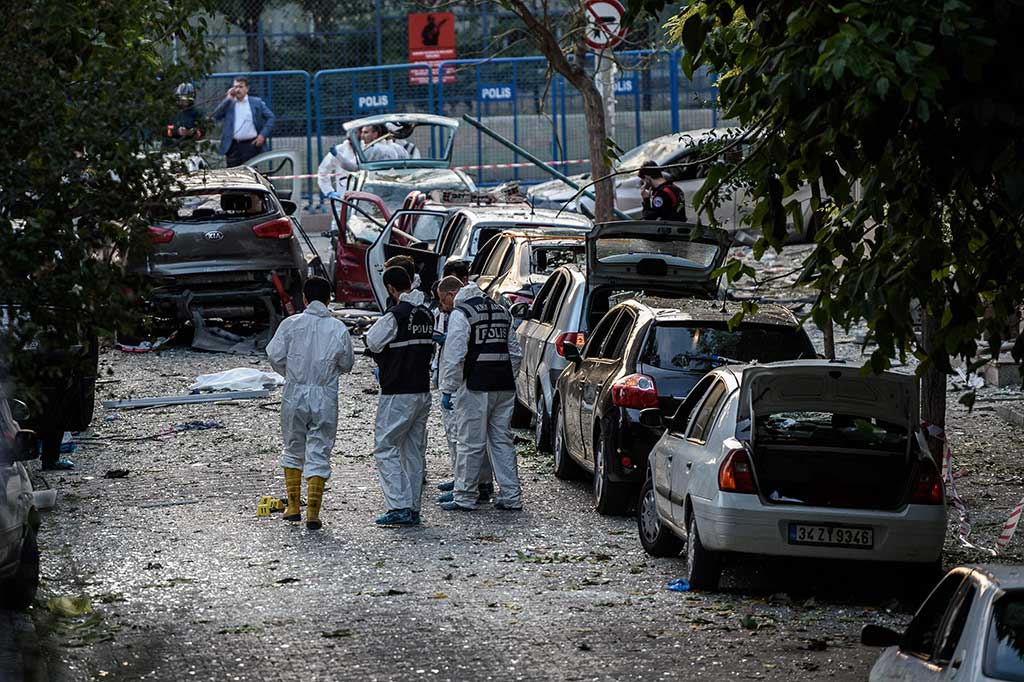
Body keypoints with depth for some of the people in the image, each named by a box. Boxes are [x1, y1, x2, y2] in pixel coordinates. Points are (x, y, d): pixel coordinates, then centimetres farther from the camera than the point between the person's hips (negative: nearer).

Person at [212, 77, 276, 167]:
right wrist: (228, 99, -3)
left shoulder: (256, 102, 7)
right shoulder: (228, 104, 12)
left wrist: (263, 134, -5)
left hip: (251, 145, -2)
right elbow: (216, 116, -1)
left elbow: (270, 117, 7)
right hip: (233, 146, 2)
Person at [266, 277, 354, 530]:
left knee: (293, 449, 18)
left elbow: (275, 357, -6)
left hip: (295, 395, 0)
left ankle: (293, 507, 21)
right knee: (319, 454, 3)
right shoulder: (339, 329, -4)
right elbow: (346, 365, 3)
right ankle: (313, 512, -3)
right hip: (325, 397, 0)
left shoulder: (290, 324, -5)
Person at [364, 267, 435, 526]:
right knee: (414, 451, 13)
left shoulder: (394, 315, -17)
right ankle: (413, 508, 14)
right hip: (423, 391, 8)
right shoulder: (427, 315, 8)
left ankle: (400, 507, -11)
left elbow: (372, 343, -12)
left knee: (386, 448, -2)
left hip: (398, 394, -8)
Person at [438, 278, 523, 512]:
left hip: (475, 388, -6)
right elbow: (516, 354, 20)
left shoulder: (461, 315, -4)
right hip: (505, 387, 6)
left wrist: (448, 390, -8)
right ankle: (511, 496, 10)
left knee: (470, 444, -1)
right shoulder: (503, 313, 17)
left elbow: (454, 356, -11)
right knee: (502, 441, 11)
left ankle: (464, 497, 2)